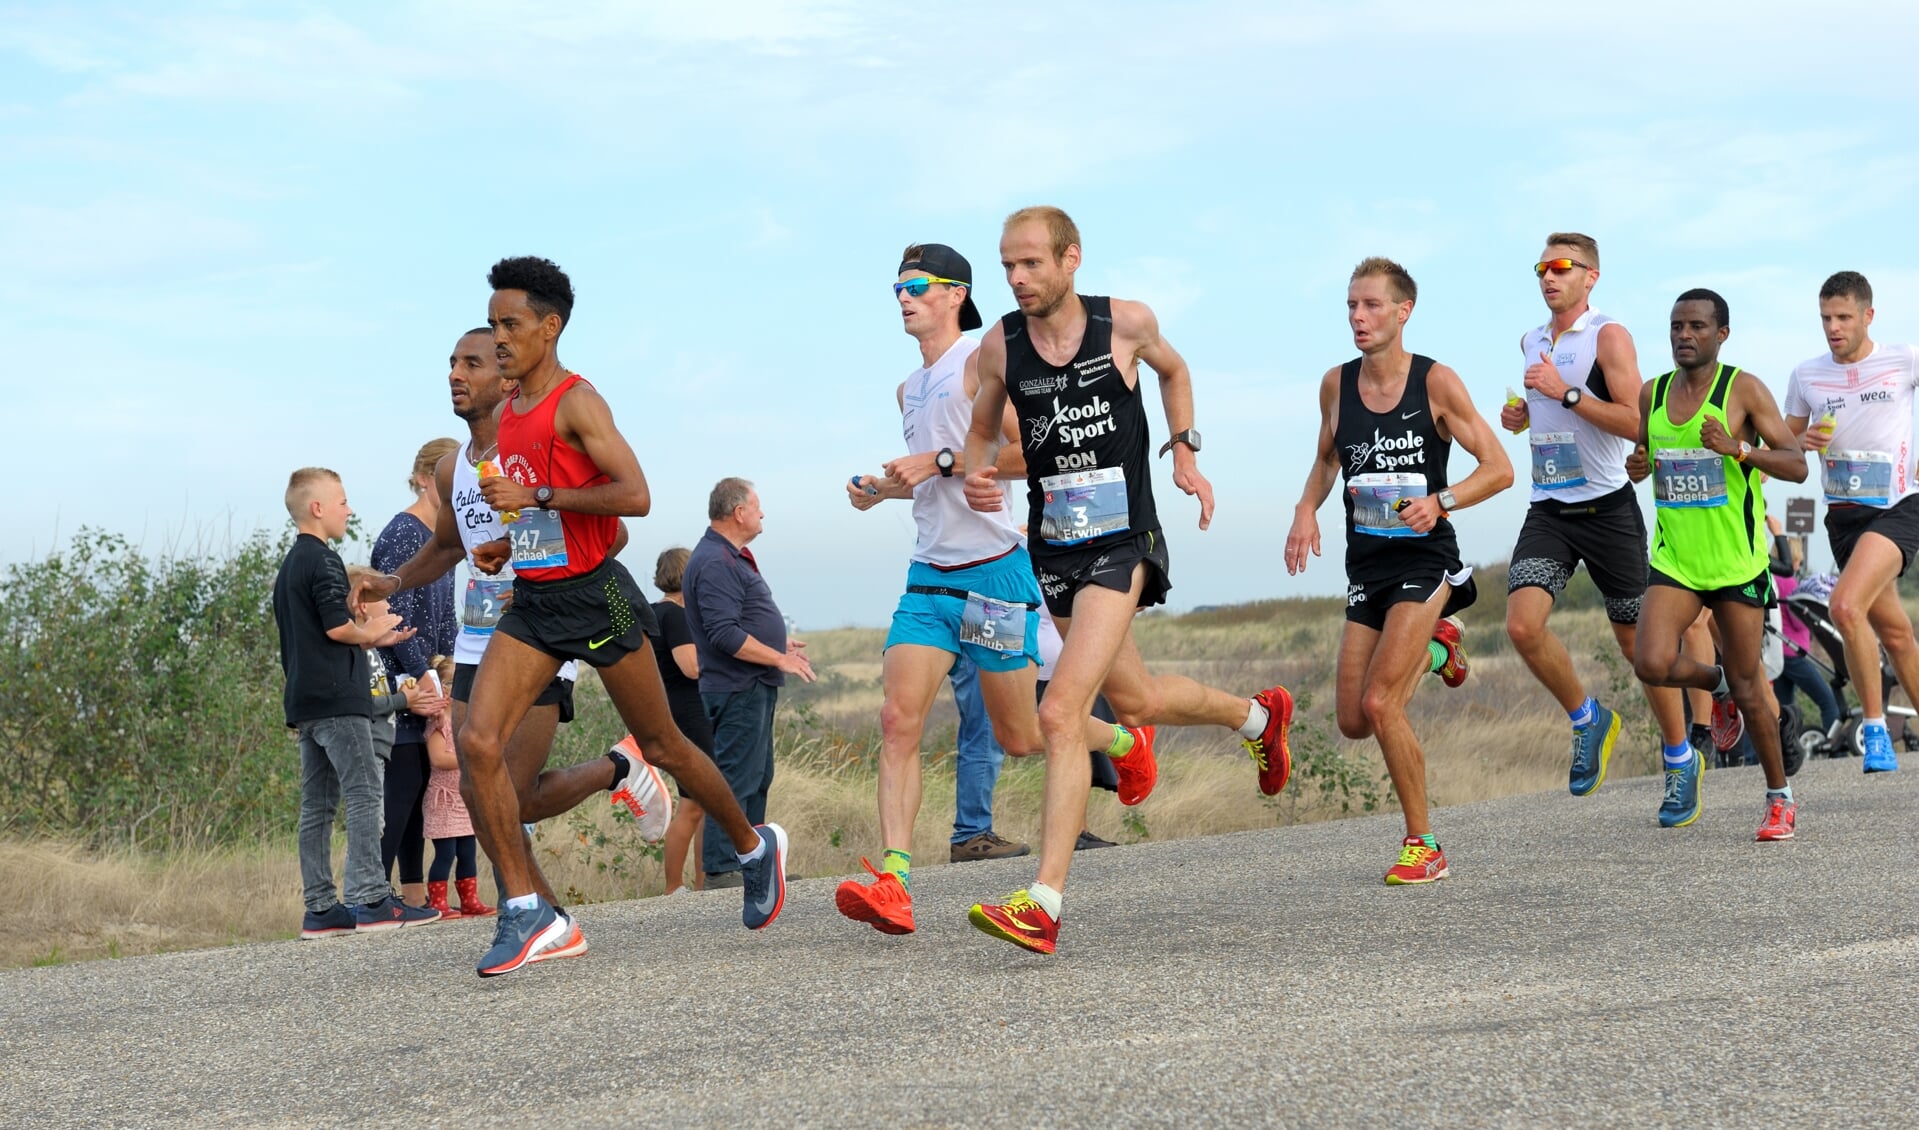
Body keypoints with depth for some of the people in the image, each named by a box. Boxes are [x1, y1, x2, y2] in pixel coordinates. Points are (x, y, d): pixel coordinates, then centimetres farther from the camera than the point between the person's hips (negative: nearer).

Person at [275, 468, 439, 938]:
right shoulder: (323, 560, -10)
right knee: (364, 794, -9)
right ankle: (370, 899, -14)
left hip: (304, 699, 10)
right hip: (337, 697, -10)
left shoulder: (289, 566, 20)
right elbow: (337, 626, -19)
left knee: (317, 805, 7)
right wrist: (371, 631, 0)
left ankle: (320, 908, 6)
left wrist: (374, 637, 20)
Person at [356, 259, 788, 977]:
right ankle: (529, 915, -10)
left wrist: (535, 498, -23)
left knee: (663, 744, 9)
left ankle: (755, 847, 34)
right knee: (478, 743, -14)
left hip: (595, 595, -7)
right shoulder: (504, 418, 12)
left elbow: (635, 495, -22)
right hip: (532, 601, 7)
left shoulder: (577, 402, -12)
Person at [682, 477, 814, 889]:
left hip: (754, 688, 11)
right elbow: (724, 634, -25)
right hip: (737, 689, -11)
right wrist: (779, 658, -19)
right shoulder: (714, 563, -17)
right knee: (735, 778, -10)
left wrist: (779, 643, 20)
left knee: (757, 778, 15)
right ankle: (721, 869, -8)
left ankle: (750, 862, 22)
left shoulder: (732, 558, 18)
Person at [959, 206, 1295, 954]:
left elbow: (1173, 369, 15)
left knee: (1060, 714, -19)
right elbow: (983, 429, 13)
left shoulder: (1126, 323, -8)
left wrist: (1184, 451, 4)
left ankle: (1043, 905, -18)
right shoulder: (999, 347, -3)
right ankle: (1258, 716, 52)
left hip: (1122, 546, -5)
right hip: (1054, 548, 5)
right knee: (1136, 702, 21)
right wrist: (975, 474, -8)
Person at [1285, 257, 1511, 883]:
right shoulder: (1336, 384, 3)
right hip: (1366, 565, 5)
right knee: (1353, 722, 6)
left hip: (1424, 560, -5)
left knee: (1379, 703, -19)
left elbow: (1499, 468, -9)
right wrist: (1306, 509, 2)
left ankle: (1423, 844, -4)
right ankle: (1432, 650, 37)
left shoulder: (1436, 382, -9)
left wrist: (1440, 501, -26)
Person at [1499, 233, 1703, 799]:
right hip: (1548, 510, 5)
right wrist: (1523, 414, 8)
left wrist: (1565, 393, -21)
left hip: (1608, 508, -5)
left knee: (1638, 641, 5)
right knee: (1523, 624, -16)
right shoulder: (1531, 343, 12)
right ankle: (1588, 720, 7)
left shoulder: (1608, 336, -8)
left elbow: (1634, 423, -17)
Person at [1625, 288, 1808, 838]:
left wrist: (1738, 448, -27)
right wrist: (1637, 467, -2)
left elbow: (1797, 466, -11)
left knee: (1746, 687, 1)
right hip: (1674, 560, 4)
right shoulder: (1652, 394, 6)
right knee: (1652, 664, -18)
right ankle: (1717, 682, 17)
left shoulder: (1744, 389, -7)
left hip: (1737, 561, -3)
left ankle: (1780, 797, 21)